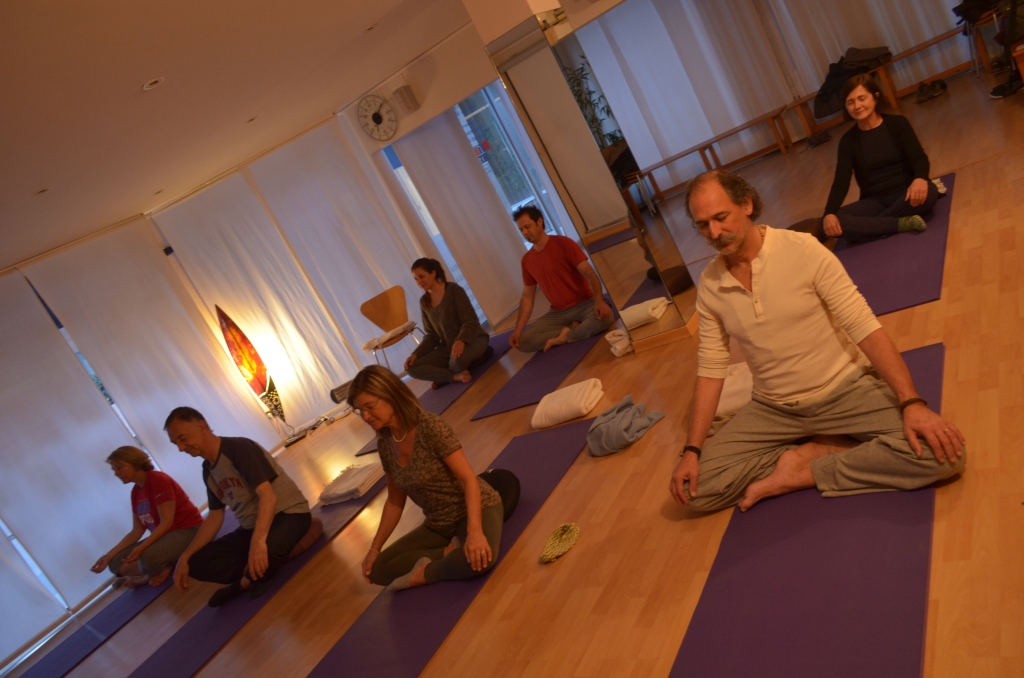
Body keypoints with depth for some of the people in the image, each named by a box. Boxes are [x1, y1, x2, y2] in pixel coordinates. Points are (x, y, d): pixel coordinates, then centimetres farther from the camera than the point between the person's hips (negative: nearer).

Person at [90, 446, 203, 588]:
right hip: (164, 536, 9)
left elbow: (167, 522, -21)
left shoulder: (158, 480, -16)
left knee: (149, 557, -35)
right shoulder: (135, 493, 9)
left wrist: (141, 548, -31)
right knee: (116, 562, 1)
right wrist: (109, 555, 1)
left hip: (189, 531, -9)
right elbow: (137, 531, 10)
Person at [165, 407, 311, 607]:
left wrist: (258, 541, -43)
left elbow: (268, 495, -29)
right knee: (196, 562, -8)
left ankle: (246, 580, -10)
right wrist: (185, 557, 3)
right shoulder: (208, 471, 6)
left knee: (266, 550, -40)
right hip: (251, 527, 8)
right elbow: (215, 516, 13)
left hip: (288, 513, -7)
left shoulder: (240, 448, -19)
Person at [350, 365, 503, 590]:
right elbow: (395, 501, 8)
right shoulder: (384, 444, -3)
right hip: (439, 524, 6)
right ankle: (449, 551, -9)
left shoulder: (431, 427, -23)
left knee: (477, 559, -37)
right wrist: (374, 549, 5)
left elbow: (469, 479, -26)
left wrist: (474, 531, -39)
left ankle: (424, 574, -10)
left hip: (474, 508, -6)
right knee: (379, 570, -5)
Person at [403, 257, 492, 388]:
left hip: (473, 339, -5)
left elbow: (471, 321, -19)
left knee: (457, 360, -41)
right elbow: (431, 336, 9)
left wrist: (461, 340, -39)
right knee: (411, 367, -14)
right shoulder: (424, 302, 5)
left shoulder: (454, 290, -12)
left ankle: (446, 377, -6)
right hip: (448, 347, 6)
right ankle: (456, 376, -17)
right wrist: (416, 354, -8)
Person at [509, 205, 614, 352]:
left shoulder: (563, 243, -9)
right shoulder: (526, 260, 5)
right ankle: (571, 329, -10)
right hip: (558, 313, 4)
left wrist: (599, 300, -33)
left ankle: (564, 337, -14)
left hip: (584, 304, -3)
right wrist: (518, 329, -4)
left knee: (603, 316, -38)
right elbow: (527, 297, 8)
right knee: (523, 341, -15)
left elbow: (589, 273, -15)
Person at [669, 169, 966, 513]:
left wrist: (912, 403, -27)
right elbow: (710, 368, 0)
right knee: (697, 488, -14)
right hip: (773, 409, 3)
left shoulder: (803, 250, -15)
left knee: (939, 452, -27)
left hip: (845, 389, -2)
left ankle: (802, 470, -8)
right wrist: (691, 451, -7)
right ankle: (829, 448, -3)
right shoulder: (709, 285, -4)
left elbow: (865, 327, -16)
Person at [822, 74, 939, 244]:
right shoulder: (848, 140, 4)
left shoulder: (898, 123, 2)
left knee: (928, 192, -36)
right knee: (828, 224, -27)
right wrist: (829, 213, -27)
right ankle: (901, 224, -28)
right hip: (874, 202, 1)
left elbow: (919, 157, -9)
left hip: (905, 193, -1)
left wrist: (920, 178, -35)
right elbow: (841, 182, -6)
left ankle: (868, 228, -23)